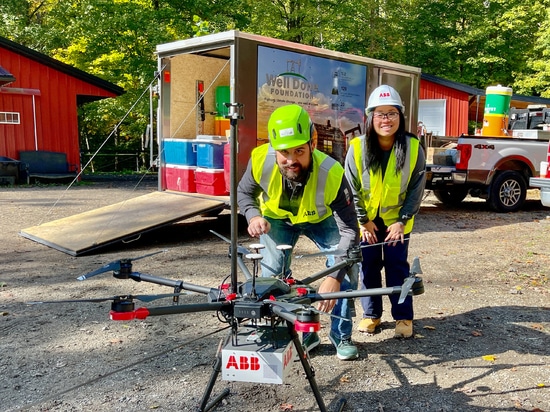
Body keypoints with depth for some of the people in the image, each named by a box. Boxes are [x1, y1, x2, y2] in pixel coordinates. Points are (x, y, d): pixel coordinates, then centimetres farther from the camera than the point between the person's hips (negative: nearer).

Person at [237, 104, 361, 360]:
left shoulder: (332, 174, -40)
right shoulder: (261, 159, -33)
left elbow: (349, 231, -36)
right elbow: (244, 192, -10)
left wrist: (334, 277, -46)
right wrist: (253, 216, -32)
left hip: (320, 219, -1)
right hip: (277, 218, 2)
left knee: (347, 269, -14)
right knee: (273, 274, -11)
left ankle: (341, 335, 9)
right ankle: (301, 334, 11)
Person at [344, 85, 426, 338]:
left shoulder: (413, 148, -15)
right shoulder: (357, 148, -16)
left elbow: (416, 189, -7)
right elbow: (352, 188, -8)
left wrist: (402, 220, -11)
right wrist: (363, 220, -8)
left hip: (397, 220, 0)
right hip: (367, 220, 1)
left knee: (397, 266, 1)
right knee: (369, 266, 6)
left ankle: (403, 317, 15)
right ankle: (371, 315, 21)